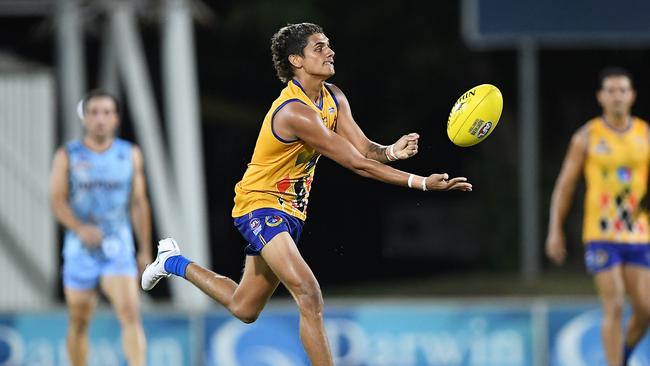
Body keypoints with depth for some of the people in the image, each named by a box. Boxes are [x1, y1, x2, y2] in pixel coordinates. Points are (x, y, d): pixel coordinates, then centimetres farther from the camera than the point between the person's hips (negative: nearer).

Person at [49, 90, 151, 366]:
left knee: (129, 312, -18)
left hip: (119, 248, 0)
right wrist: (80, 228, -23)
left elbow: (139, 203, 11)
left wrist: (145, 250, 11)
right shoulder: (68, 156, 1)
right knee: (79, 321, 9)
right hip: (80, 247, 0)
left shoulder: (130, 155, 7)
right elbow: (57, 200, -5)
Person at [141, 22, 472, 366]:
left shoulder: (333, 98, 1)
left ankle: (175, 263, 42)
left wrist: (390, 151, -31)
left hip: (290, 209, 9)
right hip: (260, 205, -9)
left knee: (244, 309, 21)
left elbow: (364, 148, -7)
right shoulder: (295, 111, -28)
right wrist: (421, 182, -32)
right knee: (309, 297, -26)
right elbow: (355, 163, -29)